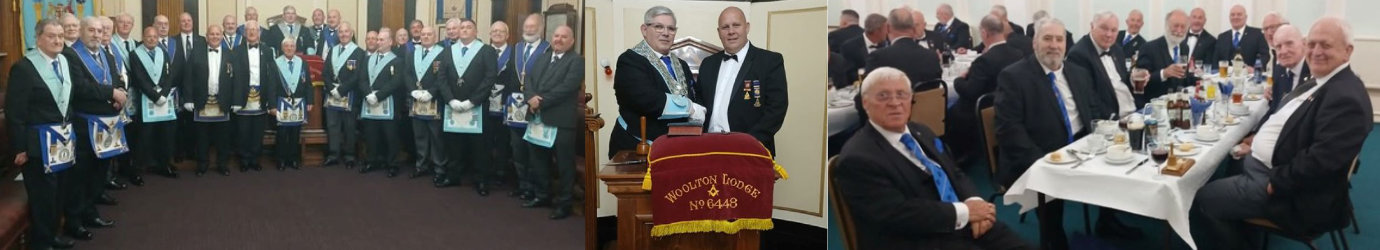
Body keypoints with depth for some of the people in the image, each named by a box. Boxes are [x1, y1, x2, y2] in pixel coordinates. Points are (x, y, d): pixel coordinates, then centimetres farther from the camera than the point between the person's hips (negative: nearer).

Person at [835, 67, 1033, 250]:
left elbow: (955, 174, 15)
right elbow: (896, 213, -21)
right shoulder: (858, 158, -14)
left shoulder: (921, 133, 13)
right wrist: (964, 211, -16)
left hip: (962, 226, 8)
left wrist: (975, 203, -8)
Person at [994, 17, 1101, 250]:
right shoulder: (1013, 76, -5)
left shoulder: (1079, 73, 15)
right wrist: (1040, 162, -23)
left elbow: (1094, 110, 22)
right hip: (1038, 160, -6)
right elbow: (1009, 128, -13)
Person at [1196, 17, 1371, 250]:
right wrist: (1259, 139, 5)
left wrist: (1275, 183, -23)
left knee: (1204, 198, -8)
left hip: (1294, 194, -10)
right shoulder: (1318, 81, 9)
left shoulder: (1347, 97, -24)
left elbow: (1321, 161, -31)